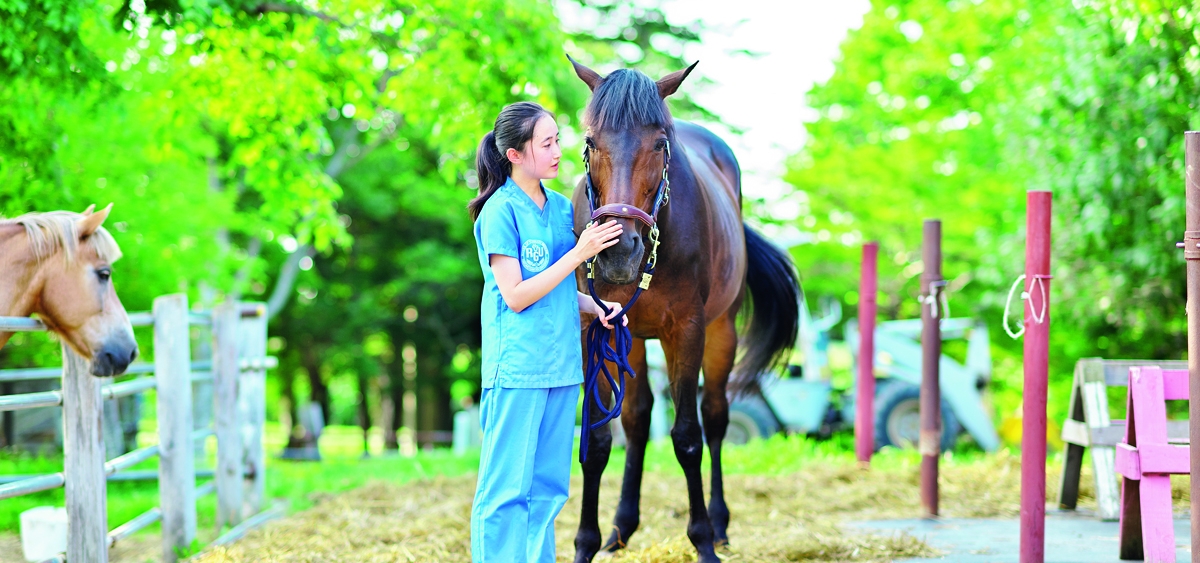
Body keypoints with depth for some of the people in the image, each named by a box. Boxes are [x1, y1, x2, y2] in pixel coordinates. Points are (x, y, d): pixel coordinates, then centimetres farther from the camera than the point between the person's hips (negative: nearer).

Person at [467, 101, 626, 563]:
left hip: (562, 365, 7)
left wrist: (598, 308, 1)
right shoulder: (500, 212, -10)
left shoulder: (562, 208, 10)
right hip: (517, 369, -7)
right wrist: (578, 253, -15)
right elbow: (516, 296, -14)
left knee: (547, 489, 11)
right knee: (506, 490, -3)